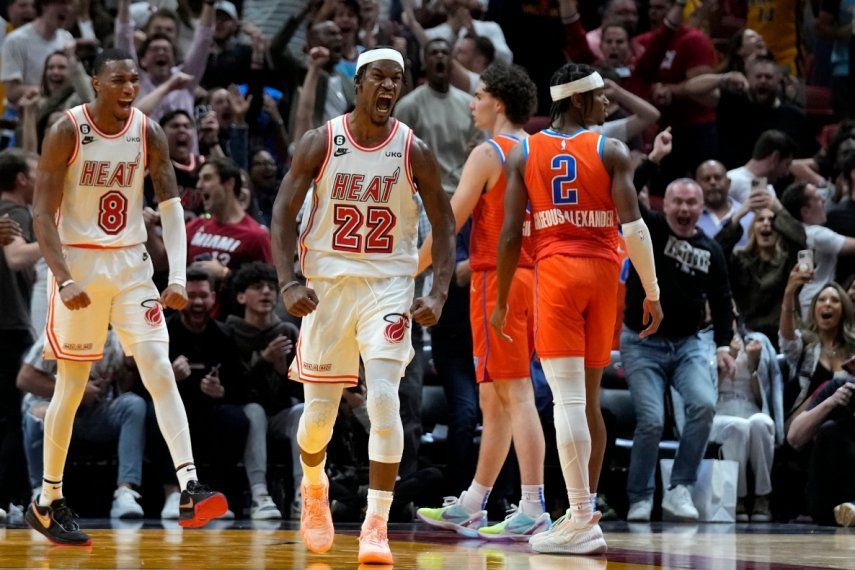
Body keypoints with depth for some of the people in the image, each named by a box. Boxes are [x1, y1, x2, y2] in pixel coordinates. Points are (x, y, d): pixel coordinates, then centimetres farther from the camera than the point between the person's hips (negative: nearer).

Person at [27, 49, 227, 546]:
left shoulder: (149, 133, -1)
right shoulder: (68, 132, -12)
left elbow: (171, 207, 0)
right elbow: (43, 213, -12)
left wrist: (178, 277, -13)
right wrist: (65, 280, -23)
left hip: (131, 263, 3)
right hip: (78, 262, -3)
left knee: (160, 371, -11)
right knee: (73, 385, 3)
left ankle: (190, 492, -19)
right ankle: (47, 502, 18)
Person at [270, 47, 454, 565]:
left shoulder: (414, 152, -3)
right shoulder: (320, 143, -4)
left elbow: (444, 225, 3)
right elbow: (284, 212, -2)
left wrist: (439, 295, -8)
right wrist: (288, 283, -14)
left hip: (389, 285, -1)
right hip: (327, 284, 1)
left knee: (384, 399, -18)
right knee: (320, 410, 7)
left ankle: (377, 526, -15)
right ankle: (314, 488, 40)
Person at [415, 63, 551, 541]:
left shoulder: (488, 154, -10)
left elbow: (449, 223, -11)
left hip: (497, 279, -8)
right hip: (532, 276, 8)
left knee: (516, 395, -12)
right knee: (494, 399, 14)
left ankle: (534, 511, -17)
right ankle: (470, 507, 23)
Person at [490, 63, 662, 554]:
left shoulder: (524, 154, 5)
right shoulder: (612, 150, 1)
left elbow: (511, 234, 1)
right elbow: (633, 225, -7)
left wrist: (501, 302, 9)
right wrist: (652, 292, -2)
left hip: (556, 272, -1)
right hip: (604, 272, 1)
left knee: (569, 399, -8)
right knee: (589, 398, 13)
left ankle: (582, 519, -15)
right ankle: (586, 516, 17)